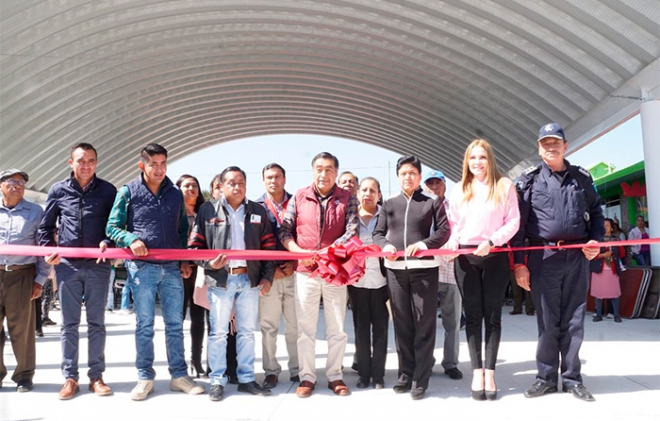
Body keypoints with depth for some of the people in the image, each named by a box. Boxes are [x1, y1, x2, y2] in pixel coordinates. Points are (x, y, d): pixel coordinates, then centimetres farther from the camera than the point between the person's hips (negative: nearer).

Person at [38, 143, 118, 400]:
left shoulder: (108, 191, 3)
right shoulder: (58, 190, 6)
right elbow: (46, 226, 14)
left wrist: (107, 242, -12)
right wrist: (49, 249, 0)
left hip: (98, 265, -1)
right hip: (67, 265, 1)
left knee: (96, 322, 6)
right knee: (69, 323, 6)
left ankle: (96, 376, 15)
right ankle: (70, 377, 16)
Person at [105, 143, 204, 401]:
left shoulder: (175, 194, 10)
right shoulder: (128, 192, 1)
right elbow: (112, 227, 0)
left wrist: (185, 261, 9)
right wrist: (131, 239, -19)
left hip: (172, 268, 3)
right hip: (142, 267, -2)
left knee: (175, 324, 7)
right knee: (144, 325, 5)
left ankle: (179, 375, 17)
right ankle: (145, 378, 16)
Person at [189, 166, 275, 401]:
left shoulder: (258, 212, 8)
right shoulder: (208, 210, 1)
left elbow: (269, 247, 8)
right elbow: (195, 245, 1)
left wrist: (267, 275, -1)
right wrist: (209, 263, -15)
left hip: (250, 279, 2)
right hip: (220, 280, -2)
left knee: (247, 331, 10)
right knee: (218, 332, 5)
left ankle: (246, 379, 21)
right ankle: (217, 381, 16)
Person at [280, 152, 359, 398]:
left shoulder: (347, 199, 1)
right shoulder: (299, 198, 3)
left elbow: (352, 231, -8)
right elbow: (285, 231, 2)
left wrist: (328, 251, -20)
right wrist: (299, 251, -15)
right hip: (305, 271, 1)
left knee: (337, 328, 8)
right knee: (305, 328, 6)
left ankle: (335, 376, 22)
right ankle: (307, 376, 18)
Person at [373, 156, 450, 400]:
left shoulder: (432, 203, 8)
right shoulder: (389, 204, 15)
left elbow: (444, 231, 0)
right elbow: (377, 233, 12)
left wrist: (424, 244, -17)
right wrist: (385, 246, -10)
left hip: (424, 267, -2)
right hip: (395, 268, 3)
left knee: (424, 323, 0)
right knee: (401, 323, 8)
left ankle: (421, 378, 8)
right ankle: (406, 373, 19)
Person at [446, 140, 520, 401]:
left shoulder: (504, 186, 3)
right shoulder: (460, 190, 12)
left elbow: (513, 222, -2)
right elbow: (454, 224, 10)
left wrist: (492, 241, -15)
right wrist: (452, 243, -9)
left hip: (495, 256, -2)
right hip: (466, 257, 2)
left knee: (492, 315, 2)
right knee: (473, 315, 3)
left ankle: (490, 372, 7)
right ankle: (477, 372, 8)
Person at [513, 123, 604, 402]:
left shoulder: (582, 178, 11)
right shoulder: (529, 180, 3)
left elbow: (596, 212, 18)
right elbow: (518, 223, 0)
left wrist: (596, 240, 0)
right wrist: (519, 263, -5)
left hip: (577, 257, 2)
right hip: (543, 257, -2)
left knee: (573, 320, 6)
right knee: (547, 320, 4)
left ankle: (571, 378, 18)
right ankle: (546, 377, 16)